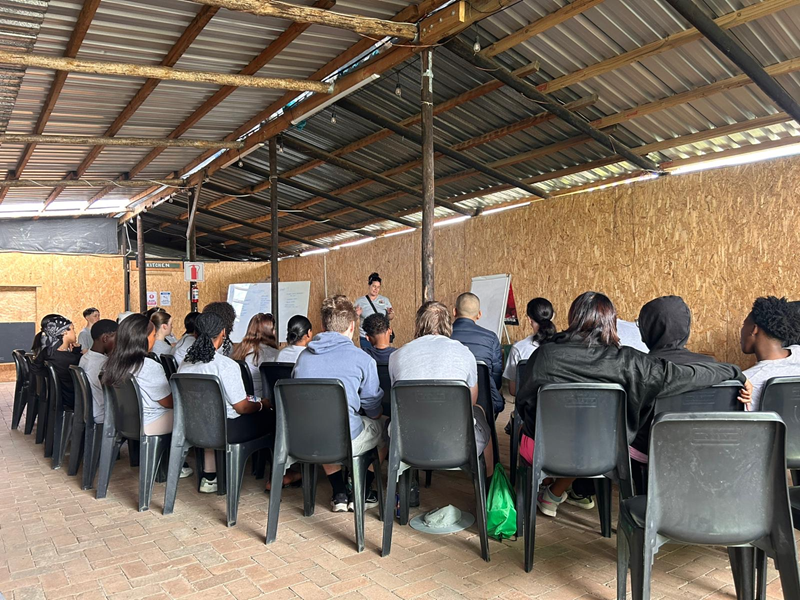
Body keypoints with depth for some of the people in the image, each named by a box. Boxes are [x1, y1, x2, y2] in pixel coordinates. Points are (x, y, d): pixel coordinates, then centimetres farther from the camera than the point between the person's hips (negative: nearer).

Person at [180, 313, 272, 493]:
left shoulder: (185, 364, 0)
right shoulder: (226, 365, -21)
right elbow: (242, 407, -14)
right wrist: (259, 405, 8)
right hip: (225, 430, -7)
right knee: (270, 417, 8)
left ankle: (209, 476, 26)